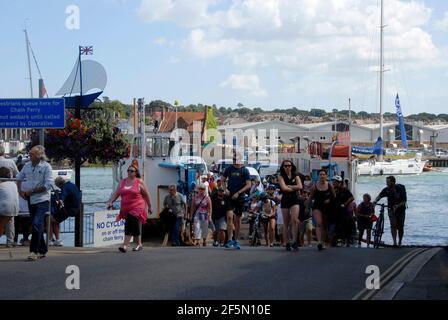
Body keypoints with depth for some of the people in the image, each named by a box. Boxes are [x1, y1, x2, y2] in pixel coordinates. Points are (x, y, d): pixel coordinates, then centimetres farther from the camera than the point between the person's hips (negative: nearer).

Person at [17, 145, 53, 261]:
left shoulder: (46, 167, -9)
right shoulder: (27, 166, 7)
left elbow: (48, 185, -15)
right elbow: (18, 178, 22)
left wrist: (31, 191, -14)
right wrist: (20, 191, 6)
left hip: (42, 200, -6)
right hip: (31, 200, 6)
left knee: (36, 224, -17)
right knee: (37, 226, 12)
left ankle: (34, 251, -14)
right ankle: (42, 250, 23)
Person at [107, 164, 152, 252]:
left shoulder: (140, 183, -1)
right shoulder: (122, 182, 13)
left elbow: (146, 195, 5)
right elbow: (116, 193, 10)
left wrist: (149, 207, 8)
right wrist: (110, 202, -5)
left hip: (136, 208, -5)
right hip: (126, 209, 5)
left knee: (130, 226, -16)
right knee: (135, 228, 12)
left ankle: (125, 245, -22)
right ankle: (139, 245, 24)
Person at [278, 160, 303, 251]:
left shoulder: (296, 176, 9)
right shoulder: (281, 177, 3)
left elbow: (300, 187, -7)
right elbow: (284, 188, -12)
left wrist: (289, 186, -8)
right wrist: (294, 188, -4)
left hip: (294, 200, 0)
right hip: (285, 200, 0)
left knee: (295, 220, -17)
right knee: (286, 223, 2)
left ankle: (294, 242, -18)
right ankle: (287, 243, 8)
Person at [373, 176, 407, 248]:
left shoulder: (401, 189, -16)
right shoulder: (387, 190, -8)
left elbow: (404, 201, -17)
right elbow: (380, 195, -16)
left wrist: (398, 205, -33)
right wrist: (375, 201, -36)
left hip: (401, 210, -1)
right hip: (392, 210, 1)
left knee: (400, 227, 6)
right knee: (393, 226, -17)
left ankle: (400, 242, 25)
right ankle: (394, 242, -21)